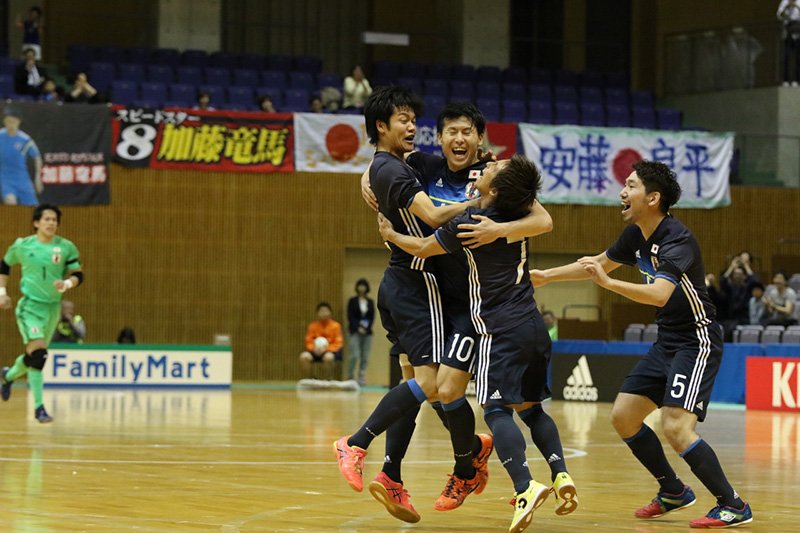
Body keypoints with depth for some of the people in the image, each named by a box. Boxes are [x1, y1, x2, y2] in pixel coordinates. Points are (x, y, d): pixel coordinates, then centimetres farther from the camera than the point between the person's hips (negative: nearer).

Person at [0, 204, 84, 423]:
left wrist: (67, 284, -18)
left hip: (52, 307, 4)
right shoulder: (22, 246, -2)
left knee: (34, 356, 14)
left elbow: (78, 274, 3)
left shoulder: (66, 247, 0)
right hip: (29, 306, -4)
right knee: (38, 354, -19)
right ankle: (39, 407, -15)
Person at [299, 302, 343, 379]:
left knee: (328, 357, -40)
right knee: (304, 356, -29)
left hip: (330, 351, -3)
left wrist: (326, 349, -17)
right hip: (315, 351, 3)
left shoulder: (335, 325, 1)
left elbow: (338, 343, -3)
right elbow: (309, 342, 9)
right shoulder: (313, 325, 7)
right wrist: (314, 348, -13)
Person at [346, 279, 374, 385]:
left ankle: (362, 377, 5)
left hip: (367, 331, 3)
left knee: (365, 356, 0)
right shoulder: (353, 301, 3)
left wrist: (367, 328, -8)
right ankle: (350, 377, 1)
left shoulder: (370, 302, 10)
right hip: (355, 332, -3)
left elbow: (372, 317, 7)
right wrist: (358, 328, -11)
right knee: (355, 355, -12)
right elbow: (350, 316, -1)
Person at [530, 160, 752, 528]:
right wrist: (544, 276, 25)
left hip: (696, 341, -9)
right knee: (623, 417, 8)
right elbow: (599, 262, 23)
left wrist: (608, 283, -45)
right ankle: (673, 492, 24)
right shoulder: (637, 235, 5)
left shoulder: (676, 239, -23)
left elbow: (660, 294, -39)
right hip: (667, 342, 9)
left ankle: (733, 506, -9)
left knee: (676, 427, -21)